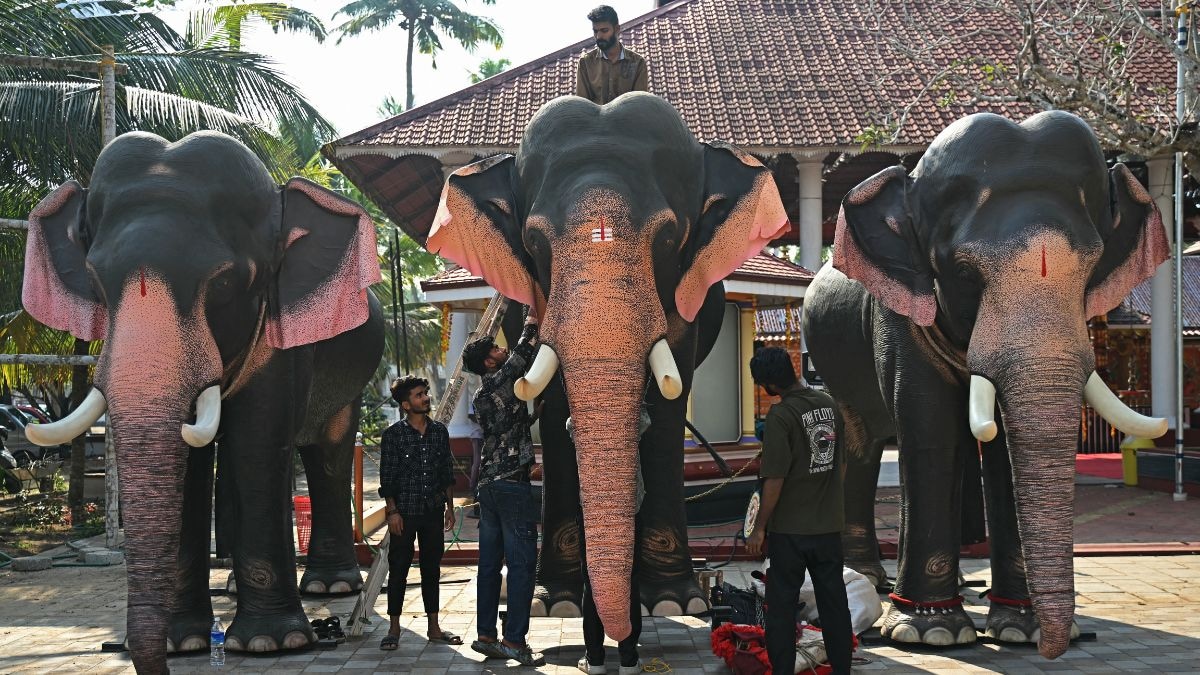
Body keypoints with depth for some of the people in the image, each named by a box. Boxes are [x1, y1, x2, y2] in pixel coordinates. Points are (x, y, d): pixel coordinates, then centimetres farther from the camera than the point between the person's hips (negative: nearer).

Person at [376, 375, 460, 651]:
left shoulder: (439, 431, 7)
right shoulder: (394, 434, -5)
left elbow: (448, 472, 12)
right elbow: (386, 477, -5)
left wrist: (449, 506, 9)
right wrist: (392, 511, -10)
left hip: (433, 511, 4)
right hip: (404, 512, -4)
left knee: (432, 568, 10)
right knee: (398, 569, 1)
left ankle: (433, 627, 18)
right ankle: (394, 628, 10)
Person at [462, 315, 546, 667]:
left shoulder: (482, 396, 16)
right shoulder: (501, 380, -8)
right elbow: (523, 351, -2)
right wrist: (533, 321, 14)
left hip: (487, 485, 9)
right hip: (512, 483, -9)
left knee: (490, 562, 10)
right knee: (522, 563, -6)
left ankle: (486, 635, 14)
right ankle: (514, 638, -6)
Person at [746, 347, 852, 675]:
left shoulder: (780, 416, -18)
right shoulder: (830, 405, 3)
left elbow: (775, 479, -19)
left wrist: (759, 528, -10)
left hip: (790, 529, -6)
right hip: (829, 525, 6)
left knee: (782, 605, 5)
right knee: (834, 603, 13)